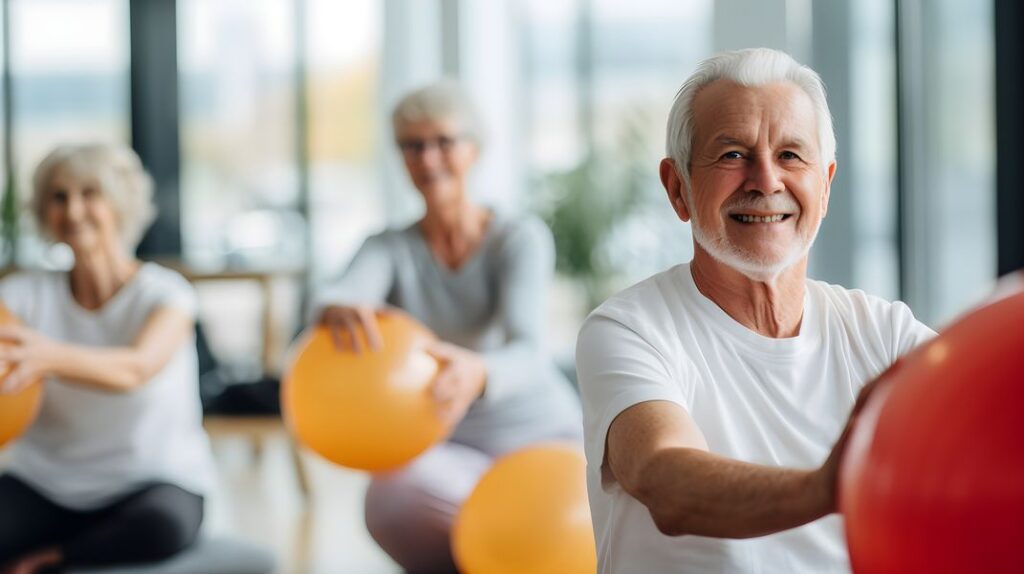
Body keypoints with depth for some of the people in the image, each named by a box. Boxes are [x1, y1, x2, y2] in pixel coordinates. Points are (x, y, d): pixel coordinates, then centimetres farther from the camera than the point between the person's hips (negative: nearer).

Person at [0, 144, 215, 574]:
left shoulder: (165, 293, -9)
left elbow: (137, 366, -30)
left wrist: (50, 357, -51)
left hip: (150, 482, -1)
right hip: (44, 485, 1)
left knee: (164, 521, -37)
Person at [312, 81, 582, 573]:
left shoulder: (523, 238, -9)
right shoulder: (389, 249, -2)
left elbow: (526, 355, -25)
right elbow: (341, 295, -25)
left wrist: (477, 373, -51)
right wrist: (338, 310, -53)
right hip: (446, 455, 0)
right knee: (392, 501, -37)